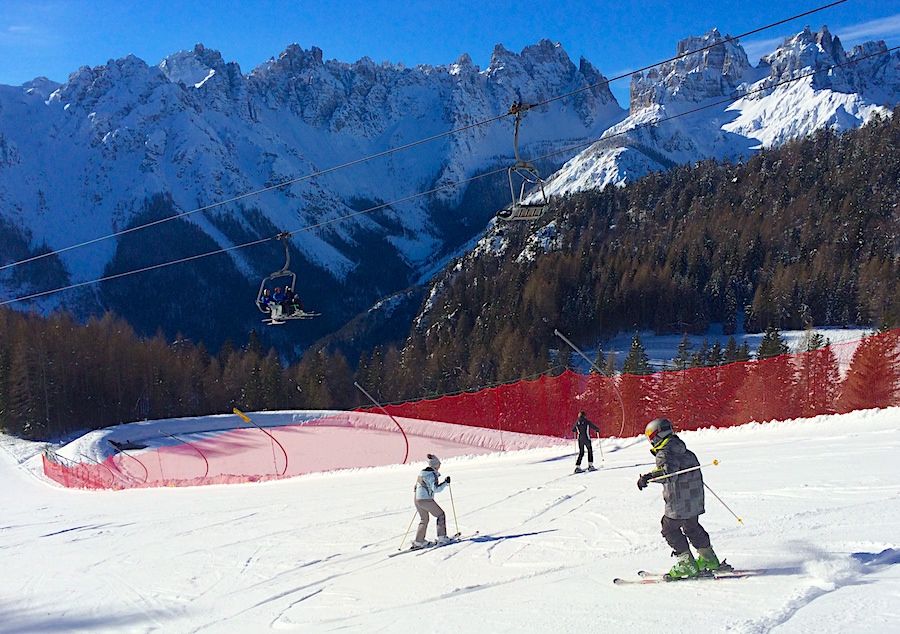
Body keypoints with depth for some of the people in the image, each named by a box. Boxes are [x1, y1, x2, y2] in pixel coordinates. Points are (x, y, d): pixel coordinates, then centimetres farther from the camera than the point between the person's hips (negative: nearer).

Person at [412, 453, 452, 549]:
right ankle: (442, 537, 8)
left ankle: (418, 541, 17)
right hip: (426, 500, -8)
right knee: (440, 515, 9)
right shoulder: (432, 475, -14)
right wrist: (445, 482, -12)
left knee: (424, 519, 20)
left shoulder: (422, 472, 13)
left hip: (417, 499, 8)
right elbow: (436, 489, -20)